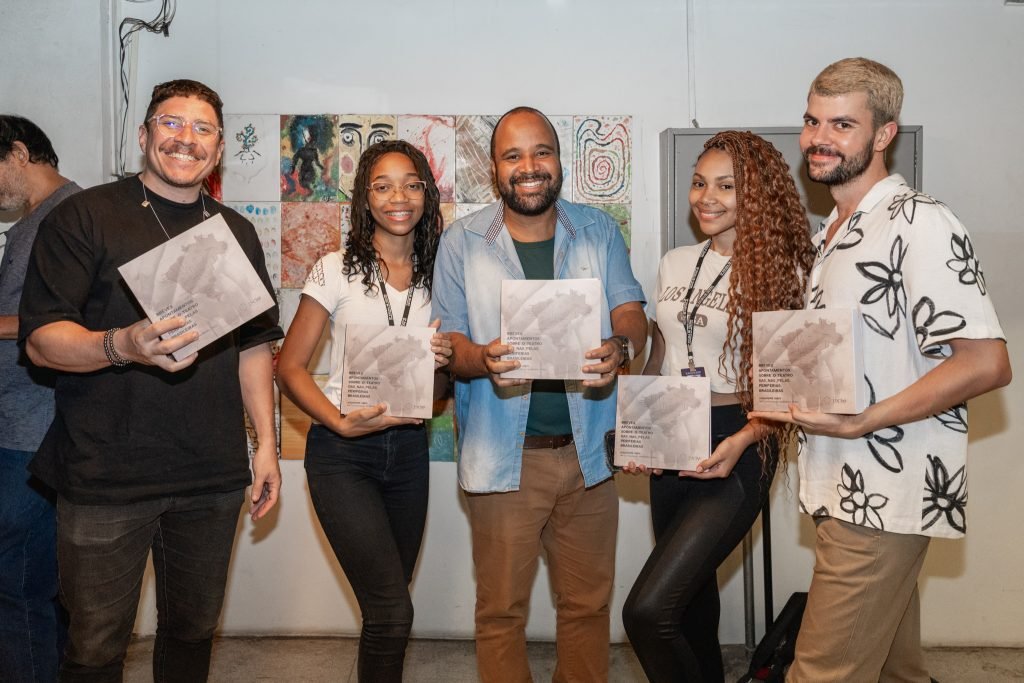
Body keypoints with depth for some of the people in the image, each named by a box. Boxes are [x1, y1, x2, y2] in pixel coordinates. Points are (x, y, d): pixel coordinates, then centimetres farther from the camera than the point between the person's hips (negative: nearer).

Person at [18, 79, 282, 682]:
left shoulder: (237, 232, 12)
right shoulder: (84, 217, -2)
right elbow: (40, 339, -8)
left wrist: (267, 443, 8)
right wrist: (122, 345, -28)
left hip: (213, 479, 4)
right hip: (105, 479, -3)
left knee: (193, 632, 15)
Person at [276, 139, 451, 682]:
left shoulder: (437, 275, 7)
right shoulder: (337, 270, -5)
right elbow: (289, 367, -7)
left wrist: (445, 363, -9)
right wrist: (342, 423, -22)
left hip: (408, 448, 4)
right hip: (342, 452, -4)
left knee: (386, 609, 14)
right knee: (392, 612, -12)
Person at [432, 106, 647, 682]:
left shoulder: (600, 231, 6)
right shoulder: (462, 242, 2)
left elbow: (631, 313, 0)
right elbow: (448, 341, -1)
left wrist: (619, 346, -24)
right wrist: (482, 359, -25)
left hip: (588, 450, 2)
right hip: (504, 456, -1)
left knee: (588, 604, 14)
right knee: (501, 611, 8)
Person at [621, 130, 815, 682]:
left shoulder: (779, 270, -6)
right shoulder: (674, 264, 10)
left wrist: (741, 441, -22)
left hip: (734, 450, -6)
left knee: (647, 610, -15)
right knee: (691, 589, 18)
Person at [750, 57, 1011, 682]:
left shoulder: (917, 222, -14)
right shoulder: (834, 233, 15)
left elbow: (986, 362, -20)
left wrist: (860, 423, -22)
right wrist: (788, 399, 8)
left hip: (884, 501, -9)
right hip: (847, 492, 9)